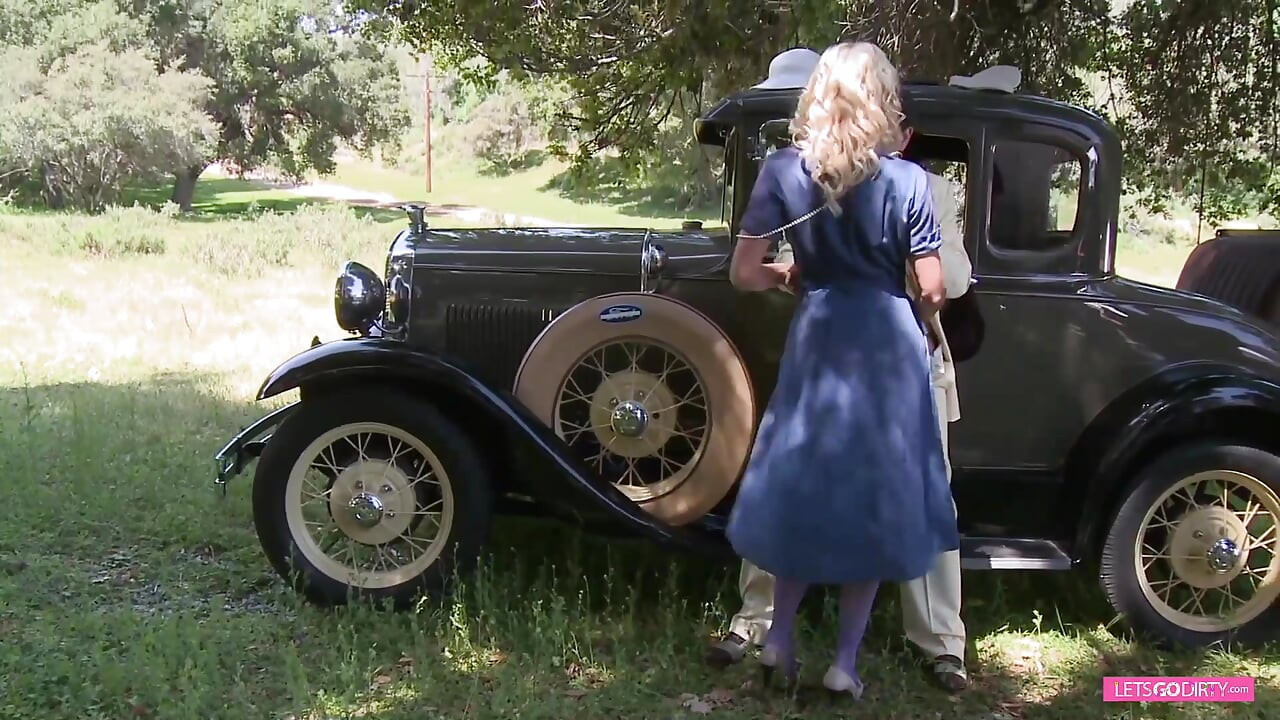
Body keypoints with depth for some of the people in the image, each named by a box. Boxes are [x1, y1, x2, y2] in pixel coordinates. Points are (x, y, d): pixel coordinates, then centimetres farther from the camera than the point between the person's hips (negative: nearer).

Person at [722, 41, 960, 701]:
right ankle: (845, 664, 16)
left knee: (804, 488, 17)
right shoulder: (907, 179, -7)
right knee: (876, 499, 9)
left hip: (817, 337, 2)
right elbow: (931, 289, -4)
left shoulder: (783, 170, -4)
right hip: (887, 341, -1)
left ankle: (779, 638, 23)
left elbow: (744, 274, -4)